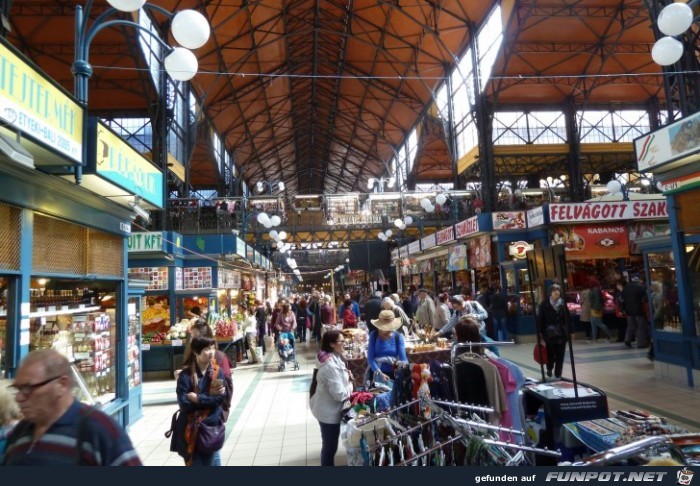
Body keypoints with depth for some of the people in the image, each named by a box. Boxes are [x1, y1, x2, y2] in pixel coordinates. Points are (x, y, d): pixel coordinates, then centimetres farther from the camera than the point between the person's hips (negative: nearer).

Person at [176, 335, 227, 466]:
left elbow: (221, 397, -10)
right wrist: (210, 397, -18)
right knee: (195, 461, 9)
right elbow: (184, 402, -17)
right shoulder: (186, 374, -10)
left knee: (213, 460, 13)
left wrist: (199, 399, -18)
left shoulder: (218, 371, -2)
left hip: (213, 425, 2)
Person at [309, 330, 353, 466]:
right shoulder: (331, 366, -30)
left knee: (329, 444, 26)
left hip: (327, 409, 10)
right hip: (329, 412, -10)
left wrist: (346, 375, -1)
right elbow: (339, 394, -29)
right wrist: (350, 385, -11)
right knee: (330, 446, 9)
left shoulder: (333, 358, 1)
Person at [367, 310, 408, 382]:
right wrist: (380, 374, -23)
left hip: (394, 374, 0)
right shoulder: (374, 336, -3)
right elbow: (370, 358, -11)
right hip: (377, 374, 0)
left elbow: (403, 358, -9)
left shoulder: (398, 336, -2)